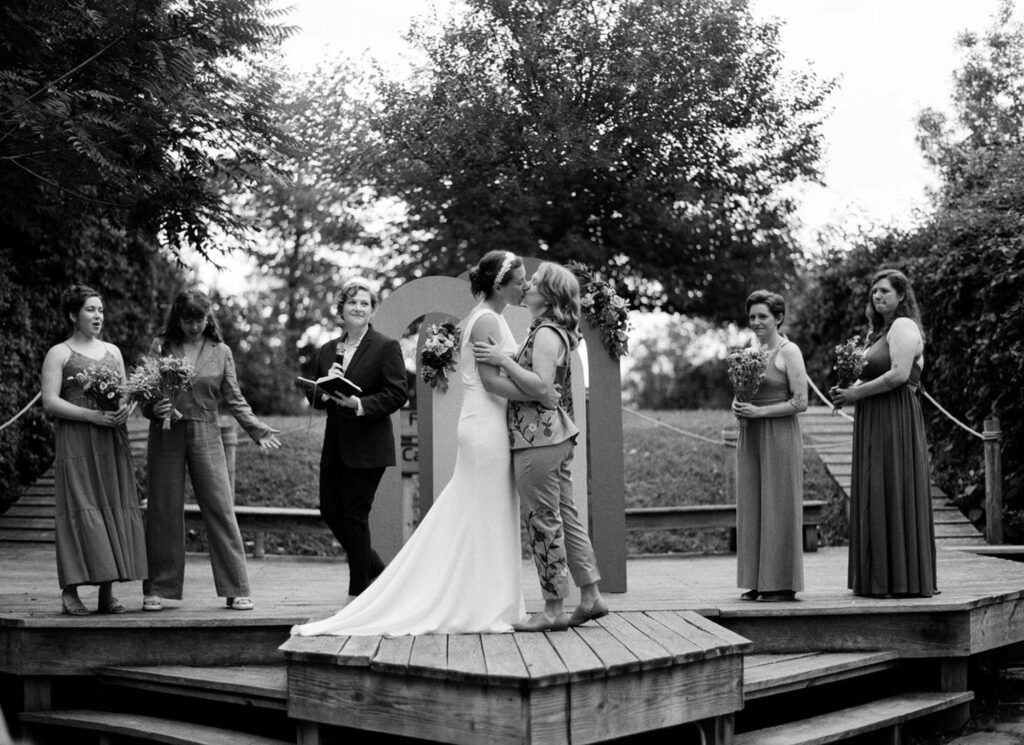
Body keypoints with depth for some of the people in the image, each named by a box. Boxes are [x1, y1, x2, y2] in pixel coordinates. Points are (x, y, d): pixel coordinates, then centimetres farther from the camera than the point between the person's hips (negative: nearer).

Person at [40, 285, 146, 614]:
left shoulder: (112, 351, 18)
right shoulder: (59, 353, 2)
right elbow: (50, 402, -7)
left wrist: (126, 408, -5)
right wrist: (92, 416, -17)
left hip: (113, 441, 5)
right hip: (76, 441, -5)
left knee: (115, 510, 0)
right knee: (80, 510, -10)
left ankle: (107, 593, 3)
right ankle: (70, 592, -6)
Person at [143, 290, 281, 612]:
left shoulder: (221, 352, 7)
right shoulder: (161, 348, 6)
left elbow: (233, 399, 8)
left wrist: (257, 428, -3)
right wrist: (154, 409, -15)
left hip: (206, 436, 0)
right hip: (166, 436, 0)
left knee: (221, 510, -4)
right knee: (163, 512, 4)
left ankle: (236, 590, 1)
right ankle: (157, 590, 13)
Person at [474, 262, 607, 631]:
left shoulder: (546, 334, -14)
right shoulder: (553, 332, 18)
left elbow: (541, 385, -23)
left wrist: (504, 360, -21)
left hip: (538, 437, -10)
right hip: (555, 434, 10)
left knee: (543, 520, -4)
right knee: (564, 515, 13)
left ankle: (553, 609, 2)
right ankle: (591, 596, 18)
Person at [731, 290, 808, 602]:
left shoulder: (789, 352, -6)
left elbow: (800, 402, -11)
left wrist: (759, 411, -16)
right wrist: (737, 406, 1)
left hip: (779, 436, -7)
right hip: (750, 437, 7)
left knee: (778, 506, -4)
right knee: (751, 507, 6)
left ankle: (783, 584, 2)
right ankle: (759, 582, 11)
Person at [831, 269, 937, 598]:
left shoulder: (903, 326, -9)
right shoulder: (880, 331, 21)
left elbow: (899, 375, -20)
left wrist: (857, 393, -14)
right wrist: (848, 390, 3)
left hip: (896, 419, -10)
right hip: (875, 423, 10)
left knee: (893, 495, -7)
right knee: (875, 497, 9)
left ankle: (901, 580, -1)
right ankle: (881, 578, 12)